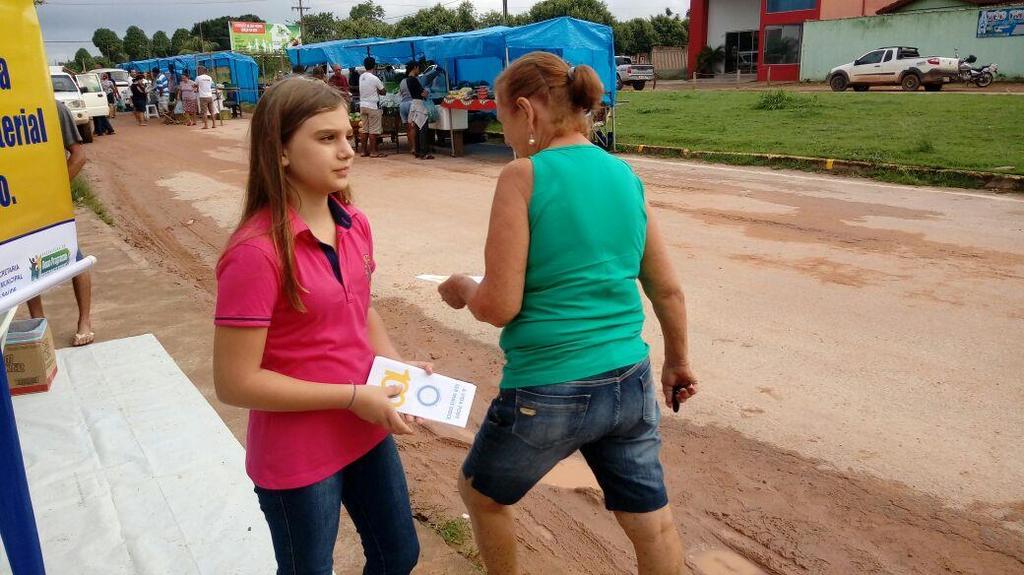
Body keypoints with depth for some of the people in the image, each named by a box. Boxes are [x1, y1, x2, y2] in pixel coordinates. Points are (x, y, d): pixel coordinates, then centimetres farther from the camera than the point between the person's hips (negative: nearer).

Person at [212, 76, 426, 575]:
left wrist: (394, 364, -4)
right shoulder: (256, 252, -25)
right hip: (297, 459, -6)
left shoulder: (354, 224, -3)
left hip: (366, 433, 6)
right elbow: (236, 382, -22)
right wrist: (352, 396, -21)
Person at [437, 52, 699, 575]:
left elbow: (499, 306, -16)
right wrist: (677, 361, 24)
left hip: (549, 393, -6)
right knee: (652, 524, 22)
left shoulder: (523, 176, -14)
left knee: (480, 494, 24)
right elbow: (667, 288, 9)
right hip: (630, 384, 6)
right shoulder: (624, 175, 4)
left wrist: (462, 290, 6)